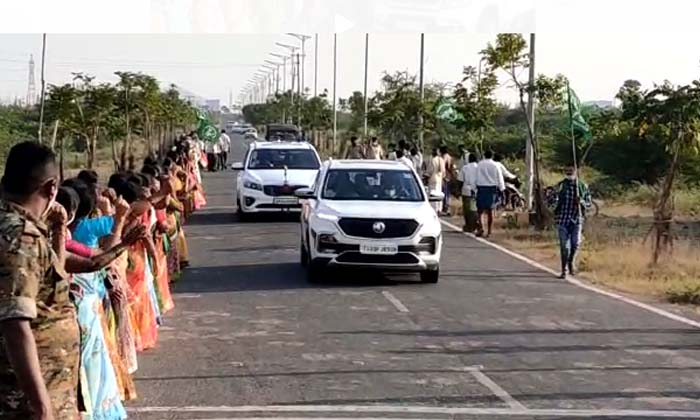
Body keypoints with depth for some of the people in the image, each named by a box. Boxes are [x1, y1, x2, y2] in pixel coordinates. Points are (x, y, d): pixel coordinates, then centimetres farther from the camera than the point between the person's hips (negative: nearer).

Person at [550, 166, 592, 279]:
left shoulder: (582, 186, 2)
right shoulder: (560, 186, -2)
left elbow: (589, 203, 8)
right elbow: (552, 204, -5)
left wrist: (581, 202, -14)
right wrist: (556, 193, -23)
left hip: (577, 219, 1)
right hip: (562, 219, -1)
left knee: (576, 243, -8)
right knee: (564, 246, -1)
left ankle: (571, 261, 22)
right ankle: (564, 270, 9)